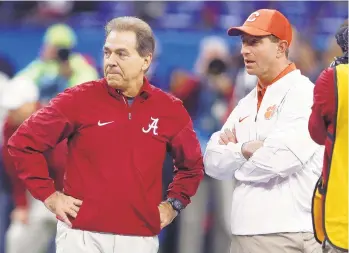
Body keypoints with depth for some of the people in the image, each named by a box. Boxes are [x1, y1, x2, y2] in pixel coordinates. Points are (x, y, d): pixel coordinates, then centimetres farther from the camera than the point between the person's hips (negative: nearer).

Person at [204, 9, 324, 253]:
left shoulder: (302, 93, -7)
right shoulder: (247, 104, 19)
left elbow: (282, 157, -21)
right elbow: (213, 163, 12)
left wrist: (236, 160, -2)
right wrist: (243, 149, -9)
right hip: (244, 233, 8)